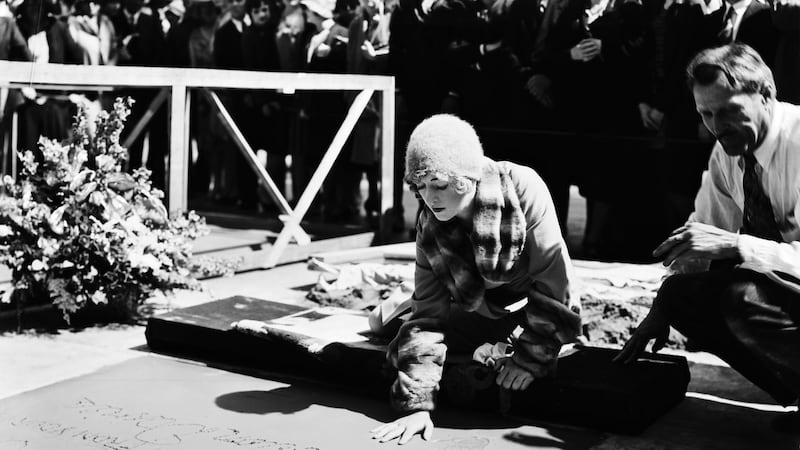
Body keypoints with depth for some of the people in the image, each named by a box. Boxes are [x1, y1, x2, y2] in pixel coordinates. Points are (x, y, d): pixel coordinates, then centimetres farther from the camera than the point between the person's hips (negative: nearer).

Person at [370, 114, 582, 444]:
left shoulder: (522, 189, -34)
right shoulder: (429, 229, -22)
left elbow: (552, 277, -31)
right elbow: (429, 314, -21)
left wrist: (531, 359, -29)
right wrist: (417, 404, -29)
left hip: (539, 301, -1)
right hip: (482, 308, 2)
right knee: (406, 346, -8)